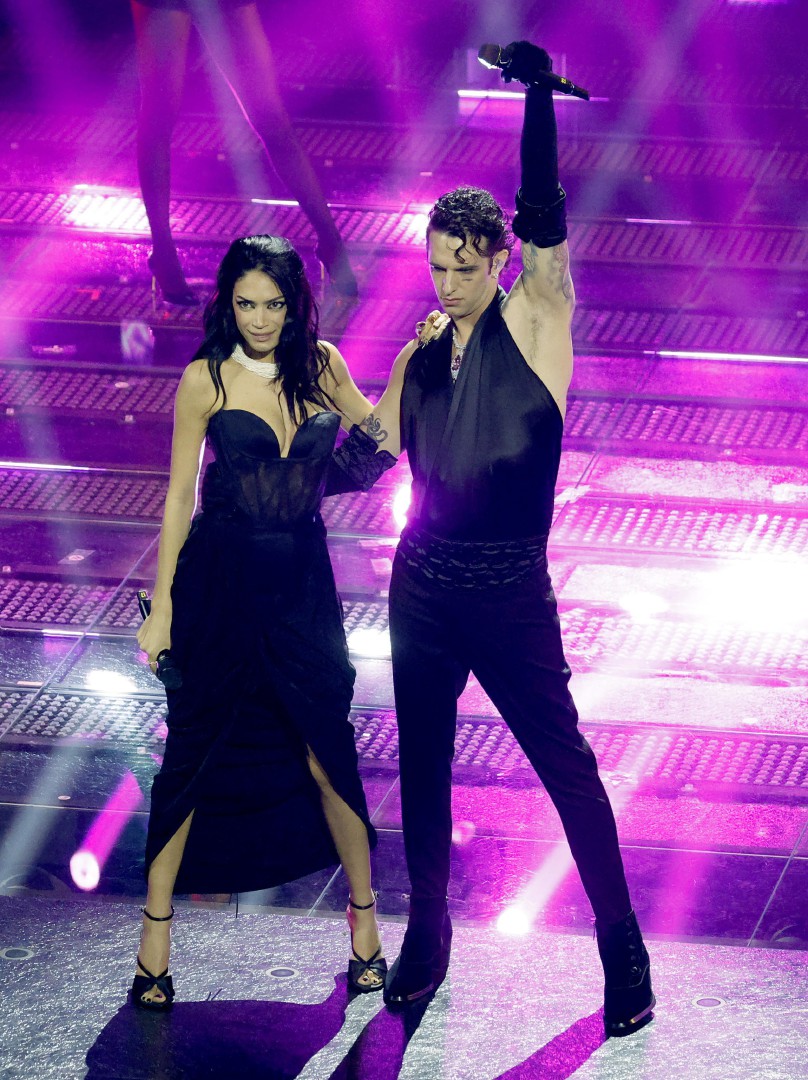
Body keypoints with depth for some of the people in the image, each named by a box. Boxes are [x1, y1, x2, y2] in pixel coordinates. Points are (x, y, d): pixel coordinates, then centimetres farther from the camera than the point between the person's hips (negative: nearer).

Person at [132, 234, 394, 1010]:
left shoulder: (320, 365, 3)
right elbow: (179, 495, -2)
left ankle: (365, 923, 17)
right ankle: (155, 936, 14)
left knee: (328, 753, 1)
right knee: (194, 753, 4)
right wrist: (160, 606, -4)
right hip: (219, 581, -2)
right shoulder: (206, 378, -5)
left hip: (302, 581, 2)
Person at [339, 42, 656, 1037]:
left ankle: (623, 948, 10)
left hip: (510, 595, -5)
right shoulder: (421, 353, 9)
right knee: (422, 766, 14)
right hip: (421, 589, 5)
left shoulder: (535, 321, -5)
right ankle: (427, 938, 30)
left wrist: (538, 94, -25)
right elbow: (376, 450, 13)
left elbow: (544, 219, -19)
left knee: (566, 766, 0)